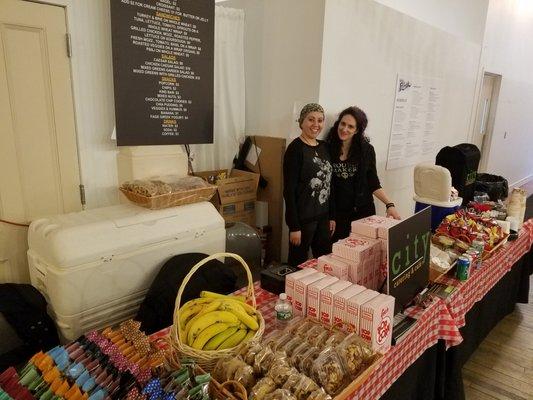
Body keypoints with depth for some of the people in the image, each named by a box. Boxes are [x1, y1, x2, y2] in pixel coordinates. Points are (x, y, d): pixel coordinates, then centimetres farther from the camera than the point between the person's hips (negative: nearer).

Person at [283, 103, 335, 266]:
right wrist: (294, 226, -17)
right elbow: (289, 190, -16)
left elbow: (328, 185, 13)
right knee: (298, 264, 8)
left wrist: (332, 216, 11)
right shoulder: (295, 148, -13)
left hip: (323, 216, 7)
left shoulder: (324, 147, 8)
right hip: (303, 218, -7)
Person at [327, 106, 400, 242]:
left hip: (363, 212, 0)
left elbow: (373, 183, 2)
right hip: (336, 214, 0)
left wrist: (389, 204, -11)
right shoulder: (328, 148, -4)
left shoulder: (367, 150, -3)